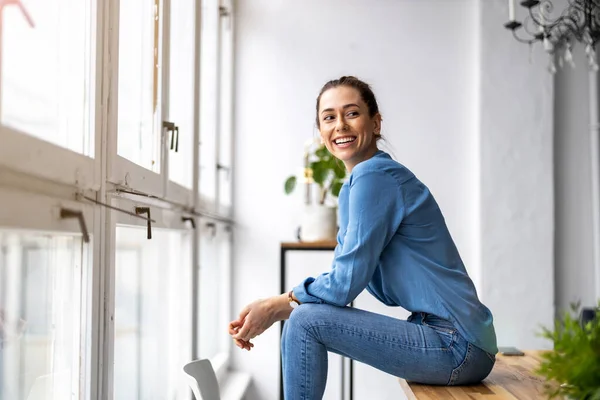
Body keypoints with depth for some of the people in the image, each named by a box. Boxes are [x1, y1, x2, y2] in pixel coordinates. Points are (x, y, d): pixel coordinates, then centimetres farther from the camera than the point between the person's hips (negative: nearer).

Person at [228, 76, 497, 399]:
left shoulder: (374, 177, -15)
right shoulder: (355, 184, 15)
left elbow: (347, 281, -17)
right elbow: (343, 272, 14)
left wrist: (274, 307, -6)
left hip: (457, 348, -10)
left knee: (305, 321, -17)